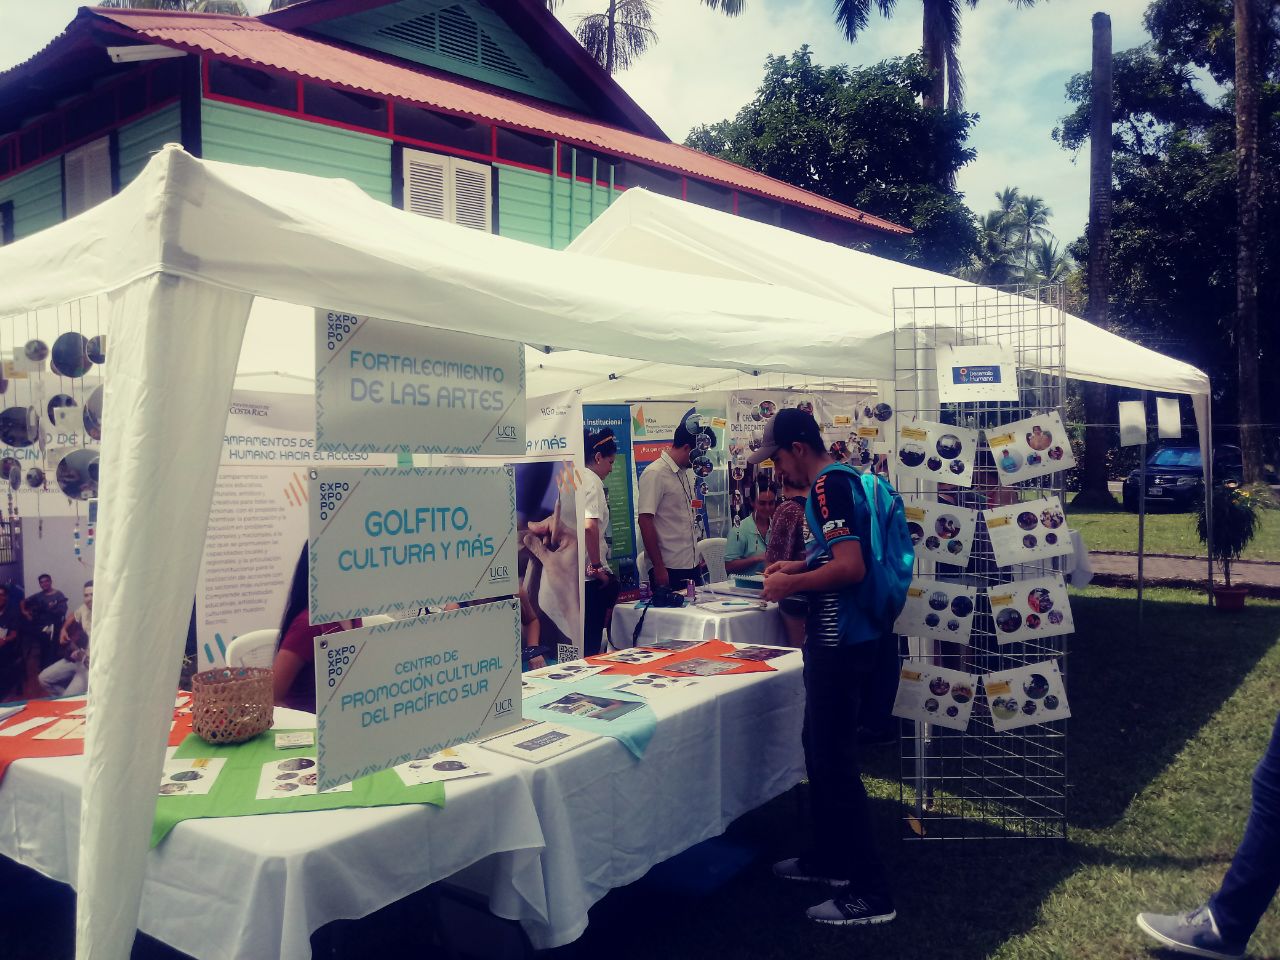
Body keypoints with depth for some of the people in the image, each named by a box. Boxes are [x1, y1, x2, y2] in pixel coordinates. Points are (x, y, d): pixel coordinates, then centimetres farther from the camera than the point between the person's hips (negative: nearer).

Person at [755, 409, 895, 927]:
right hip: (839, 637, 11)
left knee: (833, 759, -4)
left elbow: (851, 567, -26)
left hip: (839, 643, -11)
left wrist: (790, 585, -15)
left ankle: (869, 892, 5)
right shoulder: (842, 479, 13)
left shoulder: (828, 486, -17)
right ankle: (830, 858, 33)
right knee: (820, 747, 19)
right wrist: (800, 565, 15)